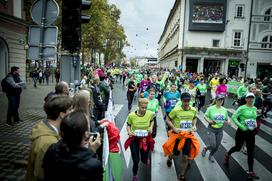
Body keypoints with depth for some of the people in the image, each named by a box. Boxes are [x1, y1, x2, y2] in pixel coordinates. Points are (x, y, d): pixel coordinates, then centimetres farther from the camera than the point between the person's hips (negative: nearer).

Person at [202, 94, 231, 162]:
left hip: (220, 130, 4)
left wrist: (228, 121, -12)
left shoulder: (224, 109, 1)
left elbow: (227, 118, 11)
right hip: (212, 129, -4)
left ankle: (211, 155, 40)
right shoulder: (211, 108, -12)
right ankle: (205, 148, 25)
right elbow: (205, 116, -5)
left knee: (217, 146, 11)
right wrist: (210, 121, -23)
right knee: (213, 145, -10)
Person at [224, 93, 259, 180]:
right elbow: (234, 117, -17)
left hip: (251, 133, 5)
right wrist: (241, 126, -24)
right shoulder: (242, 108, -14)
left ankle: (251, 172, 16)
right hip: (241, 132, -5)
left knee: (251, 152, 6)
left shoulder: (255, 108, 5)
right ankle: (227, 154, 43)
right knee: (238, 148, 11)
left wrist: (255, 124, 3)